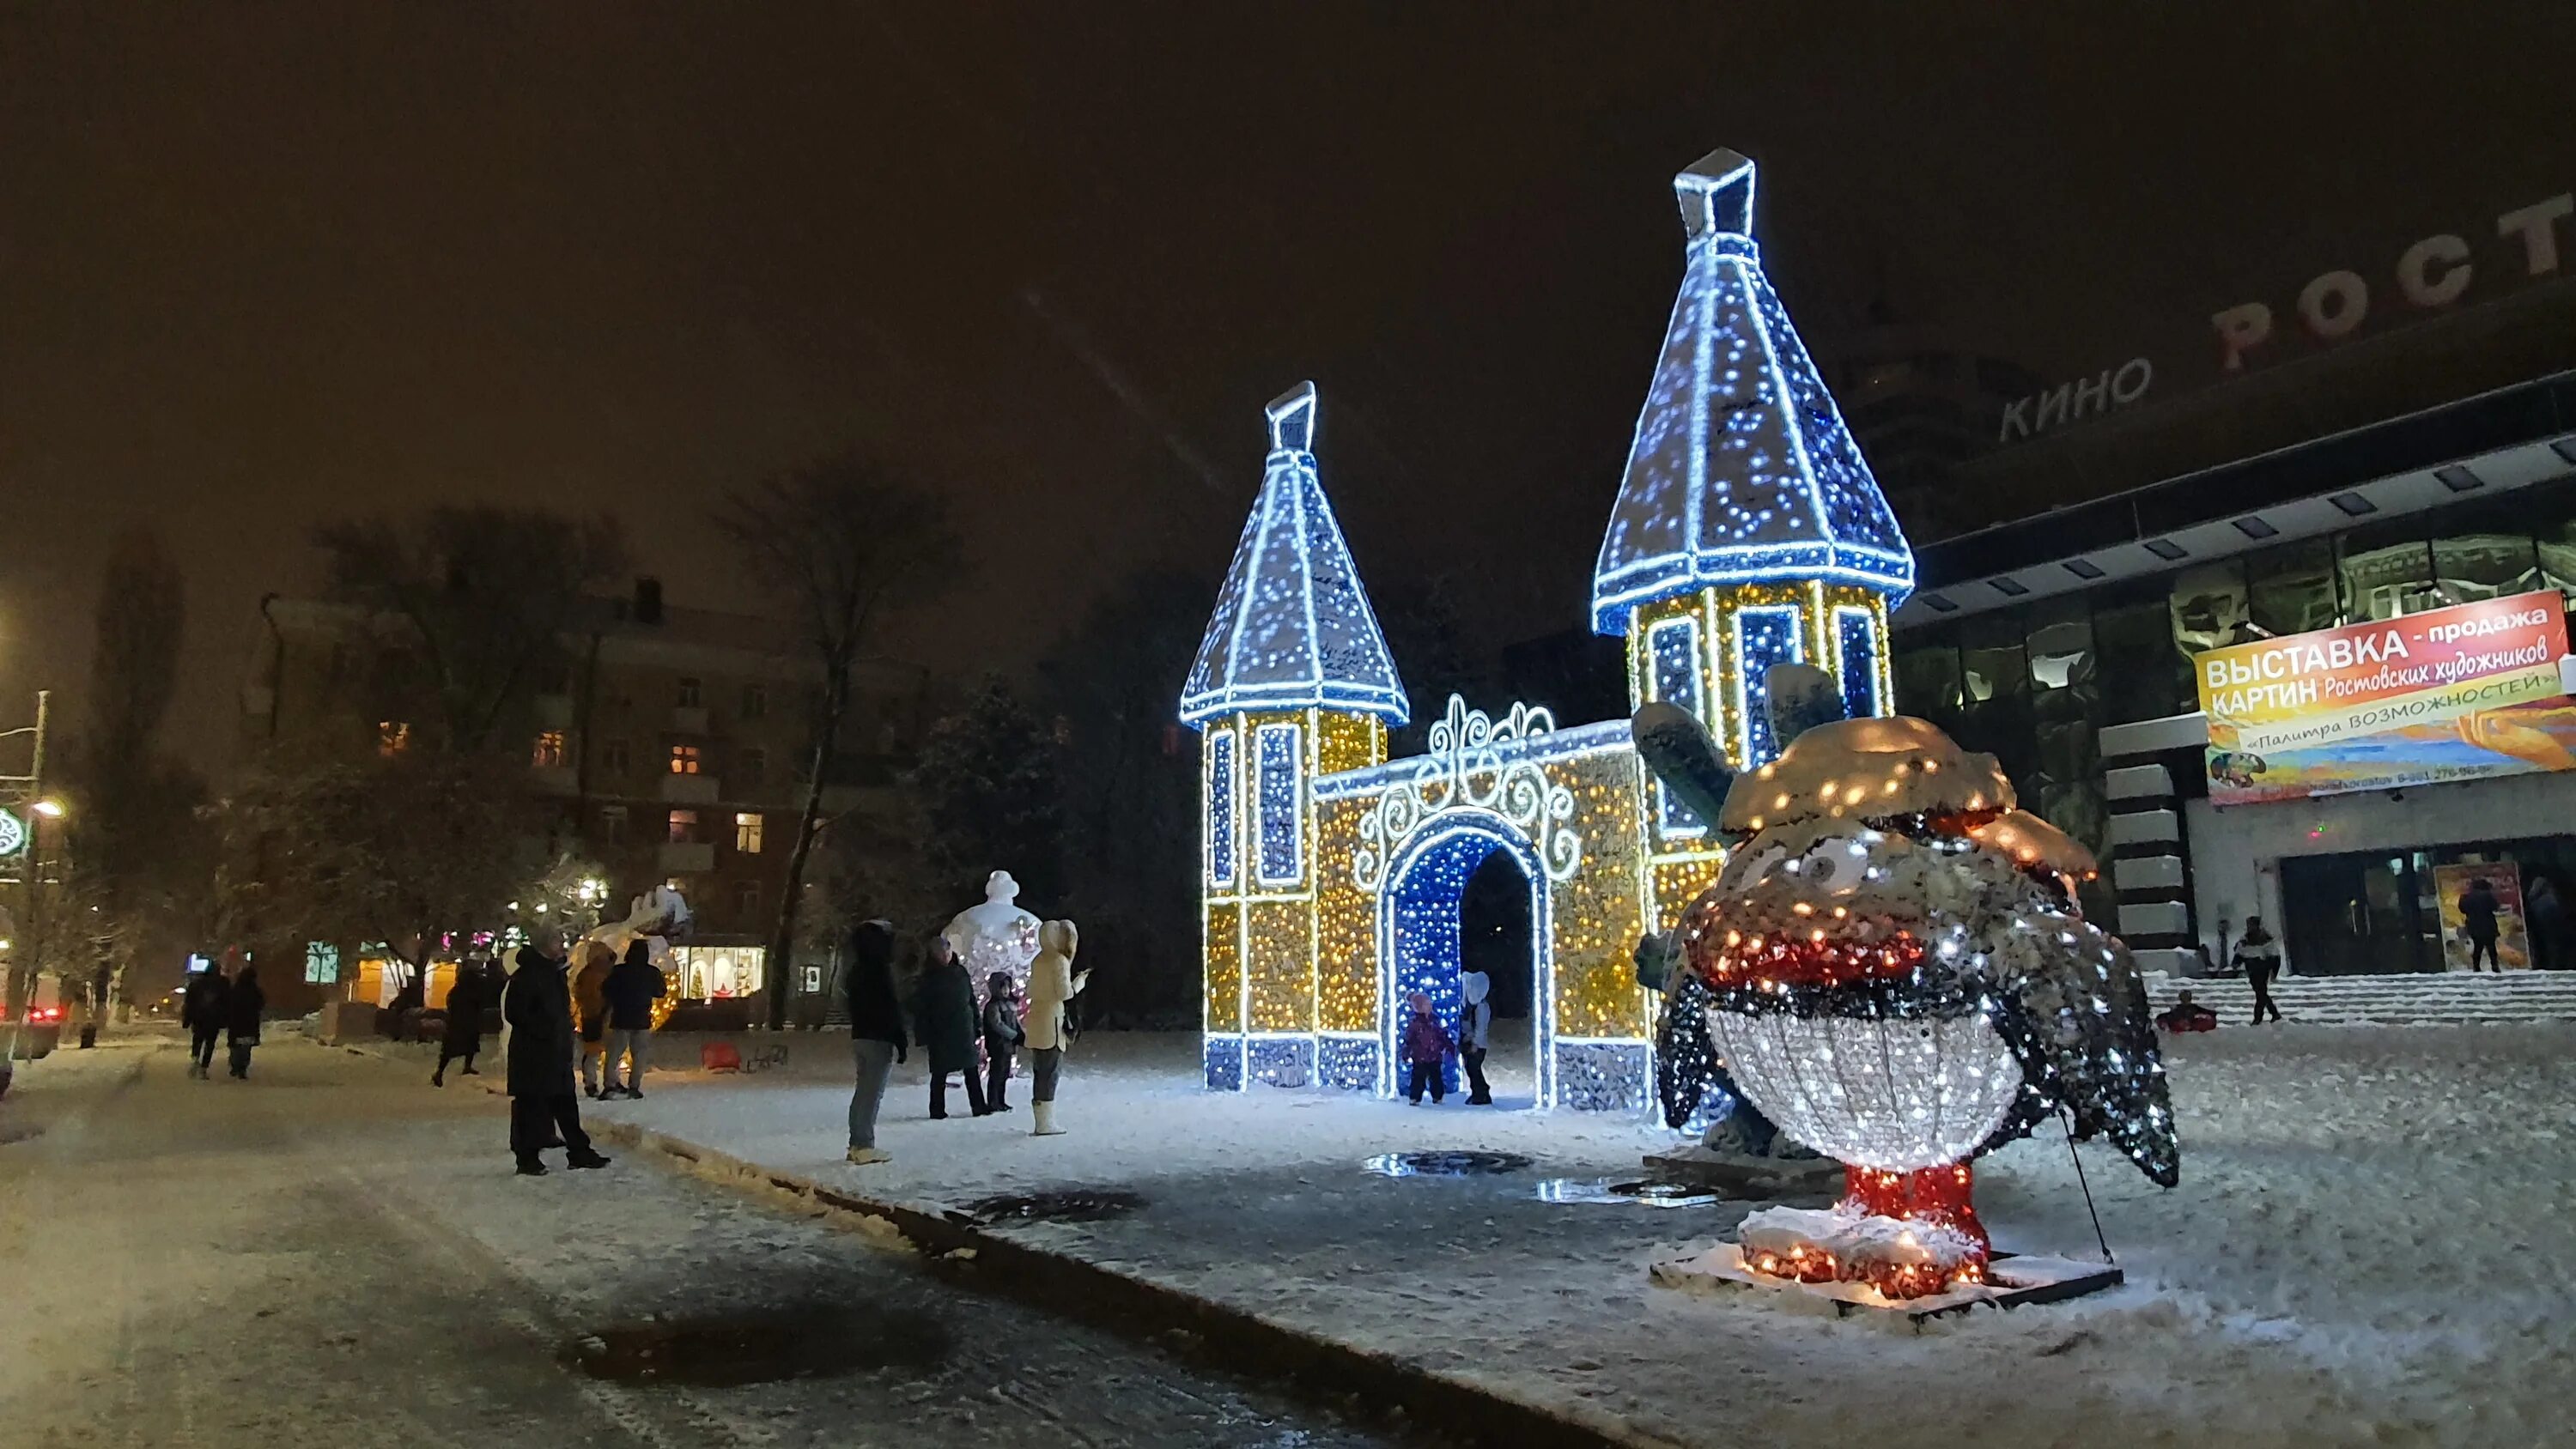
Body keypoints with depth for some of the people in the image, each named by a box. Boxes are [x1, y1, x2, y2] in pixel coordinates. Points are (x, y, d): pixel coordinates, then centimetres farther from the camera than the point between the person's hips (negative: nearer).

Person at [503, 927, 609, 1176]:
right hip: (531, 1053, -9)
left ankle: (579, 1151, 16)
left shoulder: (555, 972, 14)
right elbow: (514, 1013, -18)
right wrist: (544, 1030, -20)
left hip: (557, 1050, 9)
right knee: (531, 1104, -2)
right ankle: (527, 1158, 7)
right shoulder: (526, 975, -14)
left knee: (566, 1102, 11)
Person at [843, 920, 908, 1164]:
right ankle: (865, 1146, -6)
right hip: (879, 1038, -9)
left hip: (860, 1036, 9)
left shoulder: (857, 971, 11)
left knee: (863, 1090, 13)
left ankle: (856, 1143, 16)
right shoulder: (881, 970, -15)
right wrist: (901, 1043, -12)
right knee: (873, 1093, -6)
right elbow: (891, 1009, -16)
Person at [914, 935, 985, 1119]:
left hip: (964, 1031, 4)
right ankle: (937, 1110, 13)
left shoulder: (961, 972, 7)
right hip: (940, 1033, -4)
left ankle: (978, 1106, 7)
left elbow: (972, 999, 13)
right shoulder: (929, 977, -4)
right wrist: (923, 1038, -10)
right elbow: (920, 1008, -6)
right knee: (940, 1073, 3)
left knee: (971, 1070, 3)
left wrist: (976, 1026, 7)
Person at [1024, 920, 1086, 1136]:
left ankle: (1041, 1122, 15)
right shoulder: (1059, 960, -11)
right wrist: (1079, 983, 3)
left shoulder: (1038, 960, 13)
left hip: (1036, 1022, 8)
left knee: (1040, 1073, 11)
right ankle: (1045, 1124, -2)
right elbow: (1064, 992, -16)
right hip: (1050, 1022, -8)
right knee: (1050, 1073, -3)